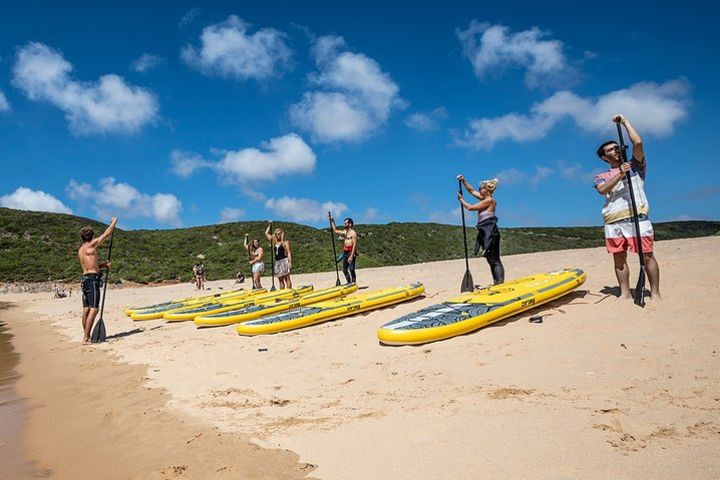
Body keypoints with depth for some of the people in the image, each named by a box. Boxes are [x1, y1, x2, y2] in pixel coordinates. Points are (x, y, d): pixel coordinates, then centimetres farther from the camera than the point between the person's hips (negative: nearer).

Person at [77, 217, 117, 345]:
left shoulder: (80, 250, 17)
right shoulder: (91, 245, -7)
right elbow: (106, 234, -1)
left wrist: (103, 266, 12)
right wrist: (114, 223, 12)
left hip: (84, 278, 9)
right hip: (92, 279, -9)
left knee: (86, 309, 11)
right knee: (93, 309, -9)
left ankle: (86, 336, 16)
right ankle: (86, 338, -12)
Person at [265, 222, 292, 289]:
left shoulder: (285, 242, 0)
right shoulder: (274, 242, 15)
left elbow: (289, 252, -6)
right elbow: (266, 234, 21)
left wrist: (290, 262, -15)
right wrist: (269, 226, 19)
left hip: (284, 260, -6)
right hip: (277, 262, 6)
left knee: (287, 278, -7)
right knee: (280, 280, 7)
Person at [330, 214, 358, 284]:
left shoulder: (353, 233, -10)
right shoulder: (344, 232, 15)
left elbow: (354, 245, -17)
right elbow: (335, 231, 28)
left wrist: (351, 256, -23)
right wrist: (332, 221, 22)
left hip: (351, 253, -8)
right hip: (345, 252, 8)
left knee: (351, 270, -9)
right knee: (344, 270, 11)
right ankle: (349, 283, 22)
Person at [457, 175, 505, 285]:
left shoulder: (489, 200, -11)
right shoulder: (485, 199, 14)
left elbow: (470, 208, -9)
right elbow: (471, 190, 24)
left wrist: (461, 199, 4)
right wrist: (463, 181, 16)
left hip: (490, 233, -10)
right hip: (485, 233, 10)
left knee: (494, 260, -10)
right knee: (491, 260, 10)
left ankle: (500, 283, -10)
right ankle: (497, 284, 14)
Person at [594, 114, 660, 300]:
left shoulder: (635, 166, 16)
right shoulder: (601, 176, 19)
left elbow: (638, 143, 1)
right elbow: (602, 190, -3)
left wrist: (624, 121, 9)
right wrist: (620, 175, -13)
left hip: (637, 216, -2)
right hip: (613, 221, 2)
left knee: (647, 255, -5)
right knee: (619, 258, 2)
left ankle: (655, 293, 1)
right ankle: (625, 293, 9)